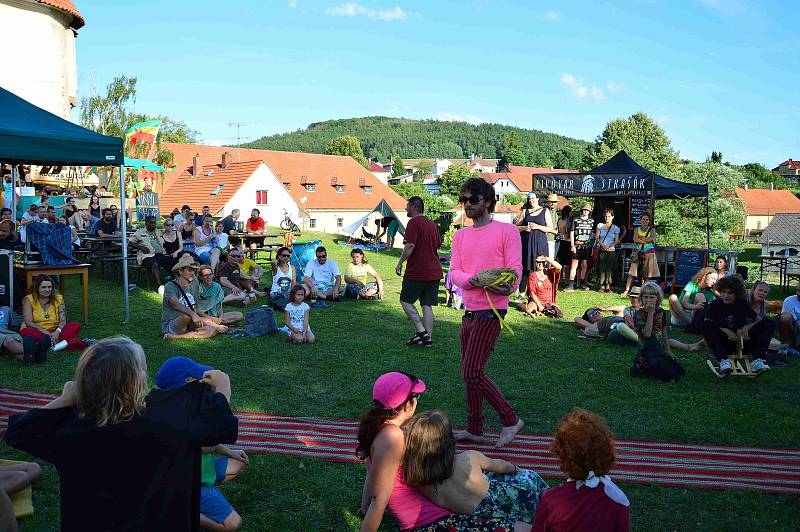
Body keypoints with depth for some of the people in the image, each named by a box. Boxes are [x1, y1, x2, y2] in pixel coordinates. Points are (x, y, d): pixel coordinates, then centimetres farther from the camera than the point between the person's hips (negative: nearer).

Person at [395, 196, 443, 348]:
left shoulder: (413, 222, -11)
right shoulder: (432, 224, 15)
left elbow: (410, 245, -19)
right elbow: (438, 246, 22)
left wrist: (400, 263, -12)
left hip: (417, 272, -8)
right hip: (434, 271, 8)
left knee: (406, 301, 4)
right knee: (427, 305, 9)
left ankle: (421, 332, -6)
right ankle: (428, 339, 8)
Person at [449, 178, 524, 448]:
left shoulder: (507, 231, -5)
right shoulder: (460, 235, 13)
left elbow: (515, 270, -12)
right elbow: (454, 271, 2)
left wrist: (504, 287, -33)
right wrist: (474, 281, -19)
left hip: (490, 312, -7)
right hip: (469, 312, 7)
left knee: (472, 373, -10)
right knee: (470, 373, 13)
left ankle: (510, 420, 5)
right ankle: (474, 429, 25)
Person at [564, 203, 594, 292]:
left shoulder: (592, 221, 12)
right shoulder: (576, 220, 4)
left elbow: (594, 234, 16)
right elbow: (571, 232, 2)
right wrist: (572, 245, -6)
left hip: (587, 246, 3)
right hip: (577, 245, -3)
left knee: (584, 265, 6)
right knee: (574, 264, -8)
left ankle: (582, 283, 18)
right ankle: (571, 284, -11)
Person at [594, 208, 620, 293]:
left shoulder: (616, 228, 8)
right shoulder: (600, 226, 9)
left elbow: (616, 241, 5)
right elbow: (596, 237, 5)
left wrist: (609, 246, -14)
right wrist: (602, 244, -12)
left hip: (611, 251, 0)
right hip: (601, 251, 0)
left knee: (609, 269, -2)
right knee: (601, 268, -6)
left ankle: (608, 286, 1)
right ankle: (601, 286, -3)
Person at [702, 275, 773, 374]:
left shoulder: (742, 304, 8)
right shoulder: (715, 305, 0)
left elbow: (759, 320, 11)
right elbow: (707, 326, -6)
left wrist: (746, 327, -9)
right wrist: (725, 331, -18)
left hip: (741, 342, 3)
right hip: (723, 344, -3)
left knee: (769, 324, -10)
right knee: (706, 326, -31)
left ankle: (757, 360, -24)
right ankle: (723, 361, -35)